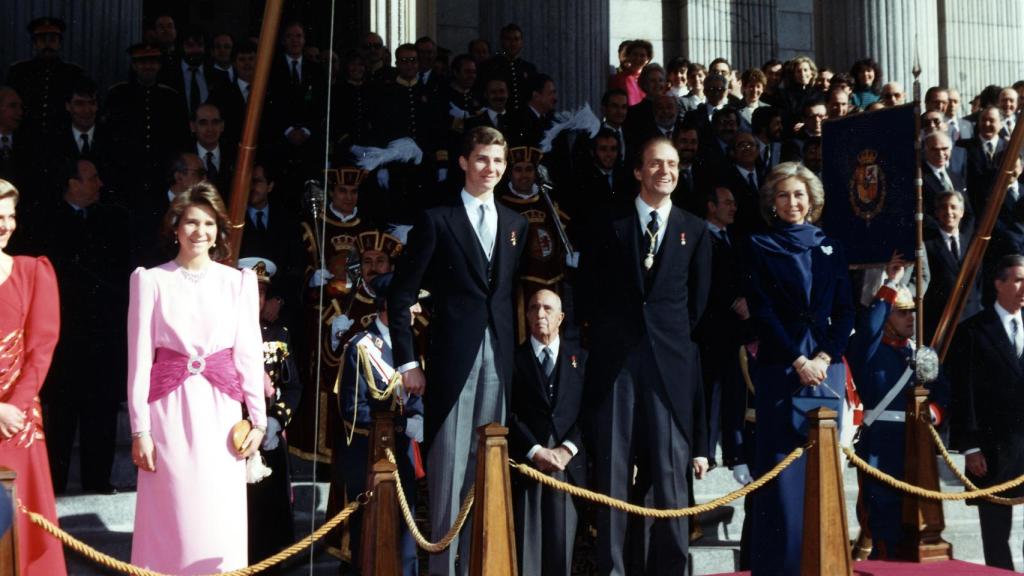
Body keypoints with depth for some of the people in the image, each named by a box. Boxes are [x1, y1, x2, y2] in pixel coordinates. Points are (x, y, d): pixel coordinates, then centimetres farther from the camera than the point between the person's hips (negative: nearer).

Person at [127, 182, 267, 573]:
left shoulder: (239, 281, 7)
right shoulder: (151, 280, 3)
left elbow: (249, 353, 7)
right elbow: (139, 357, 1)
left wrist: (258, 420, 1)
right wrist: (140, 429, -4)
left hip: (221, 410, 1)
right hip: (170, 409, -1)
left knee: (221, 525, 2)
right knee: (172, 519, 1)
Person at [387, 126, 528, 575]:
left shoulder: (515, 225, 14)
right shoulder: (437, 220, 1)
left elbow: (513, 292, 13)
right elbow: (401, 294, -1)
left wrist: (515, 349, 3)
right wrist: (407, 361, -6)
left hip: (500, 357, 4)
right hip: (453, 357, -4)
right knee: (448, 464, -2)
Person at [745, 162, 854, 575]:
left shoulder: (830, 249, 14)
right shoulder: (760, 247, 4)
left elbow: (845, 311, 9)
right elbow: (761, 311, -3)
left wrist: (824, 357, -6)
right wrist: (799, 360, -11)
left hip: (826, 367, 3)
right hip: (780, 367, -3)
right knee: (782, 467, -5)